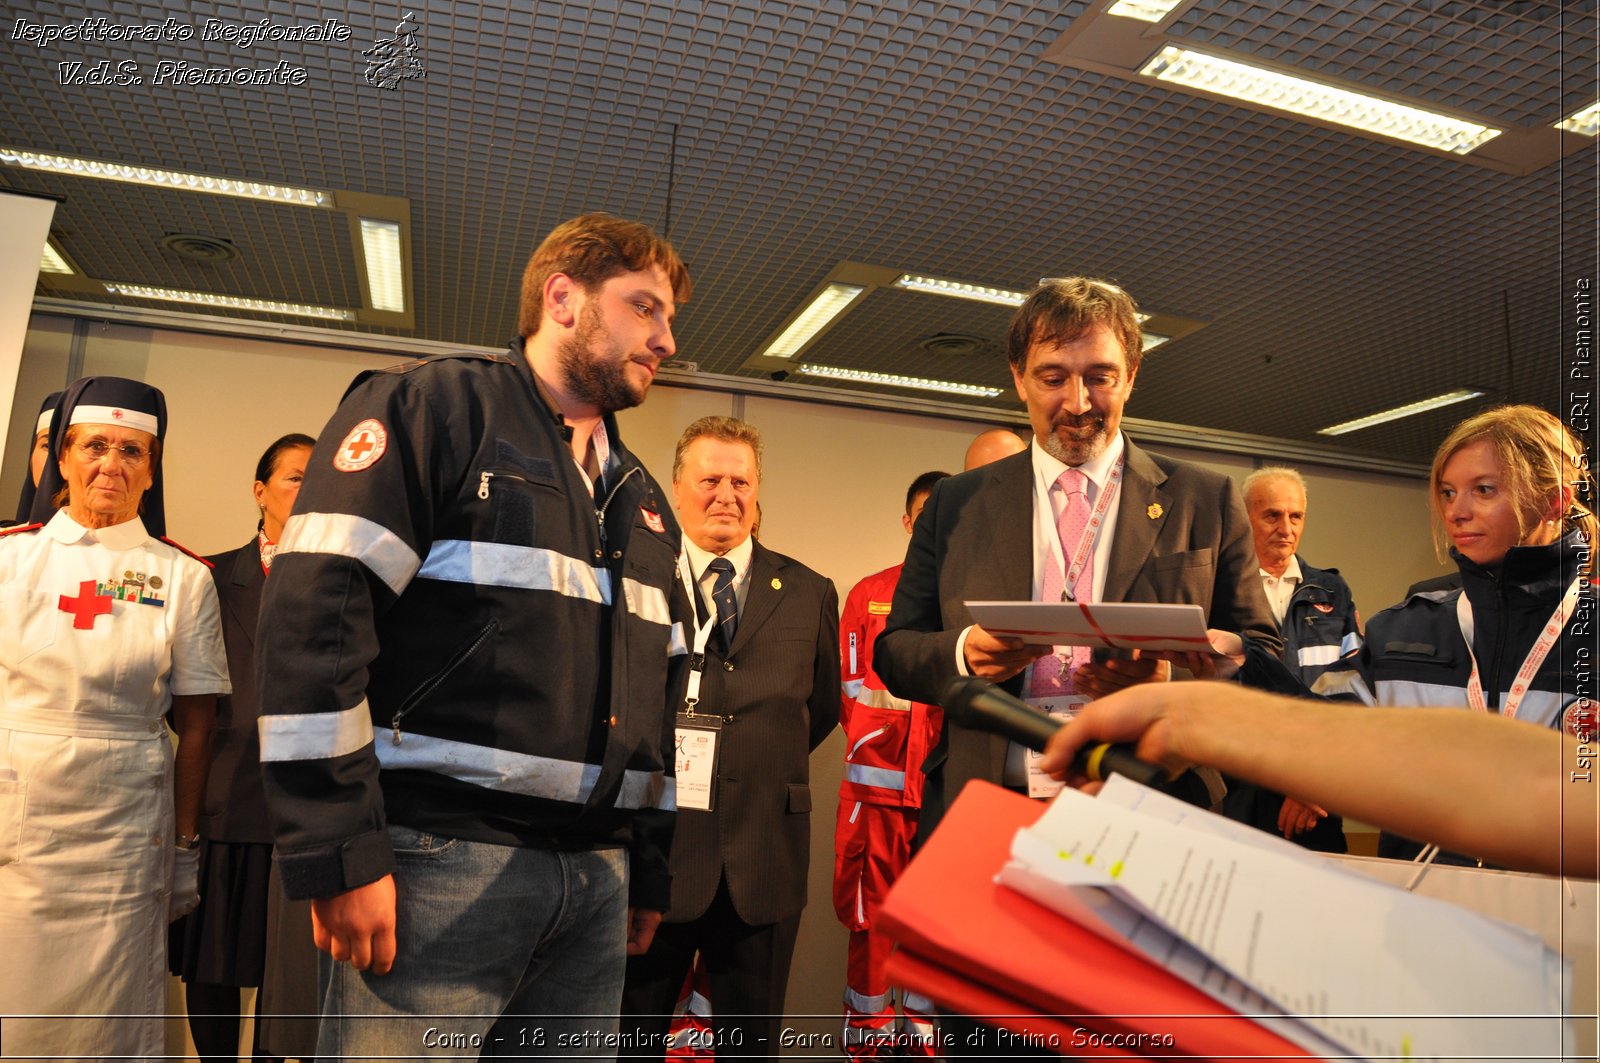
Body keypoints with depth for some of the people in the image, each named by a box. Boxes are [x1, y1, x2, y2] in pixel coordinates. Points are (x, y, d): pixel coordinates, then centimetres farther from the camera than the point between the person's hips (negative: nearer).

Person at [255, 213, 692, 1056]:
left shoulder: (640, 498, 19)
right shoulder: (432, 406, -2)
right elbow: (313, 613, -13)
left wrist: (647, 873, 18)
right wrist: (342, 855, -16)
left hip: (597, 878, 7)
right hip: (442, 861, -6)